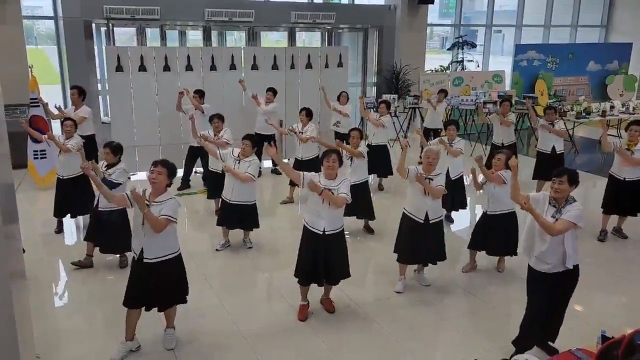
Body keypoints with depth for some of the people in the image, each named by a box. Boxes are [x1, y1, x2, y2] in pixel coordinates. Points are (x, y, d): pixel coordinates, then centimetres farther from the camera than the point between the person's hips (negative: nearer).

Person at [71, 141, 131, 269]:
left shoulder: (121, 170, -18)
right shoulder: (103, 164, 2)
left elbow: (108, 185, -26)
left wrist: (98, 171, -26)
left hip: (116, 209, -7)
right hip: (100, 205, 7)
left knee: (119, 235, 8)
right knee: (92, 232, 11)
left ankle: (122, 256, 31)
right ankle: (88, 259, 21)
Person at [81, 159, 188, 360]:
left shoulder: (171, 203, -19)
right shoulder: (139, 195, -4)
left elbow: (158, 227, -30)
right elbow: (112, 199, -15)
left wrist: (143, 206, -35)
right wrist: (92, 177, -25)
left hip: (167, 260, -4)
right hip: (142, 259, 4)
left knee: (168, 299, 16)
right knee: (134, 301, 11)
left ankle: (170, 330, 43)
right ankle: (129, 341, 28)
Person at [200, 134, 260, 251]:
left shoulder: (254, 162, -20)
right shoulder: (231, 152, -6)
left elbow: (245, 178, -29)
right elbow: (215, 153, 0)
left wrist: (231, 170, -22)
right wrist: (203, 143, -12)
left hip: (246, 200, -3)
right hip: (228, 197, 4)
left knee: (247, 223, 17)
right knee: (226, 220, 18)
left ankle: (246, 238, 44)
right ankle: (225, 240, 40)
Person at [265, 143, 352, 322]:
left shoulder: (344, 182, -9)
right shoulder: (313, 178, -10)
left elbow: (339, 202, -27)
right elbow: (291, 173, -26)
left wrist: (320, 190, -32)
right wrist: (276, 157, -40)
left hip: (334, 233, 1)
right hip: (312, 231, -1)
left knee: (332, 269, 17)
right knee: (307, 269, 10)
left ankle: (326, 297, 45)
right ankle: (304, 302, 33)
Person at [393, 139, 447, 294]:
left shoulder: (440, 176, -4)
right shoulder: (414, 171, -9)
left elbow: (438, 194, -20)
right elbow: (400, 169, -30)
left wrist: (424, 183, -31)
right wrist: (404, 150, -38)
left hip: (433, 219, 2)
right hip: (412, 216, -2)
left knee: (427, 249, 17)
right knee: (406, 249, 4)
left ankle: (419, 272, 42)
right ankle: (401, 278, 19)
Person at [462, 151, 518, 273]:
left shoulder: (507, 174, -19)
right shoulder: (490, 173, 5)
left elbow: (491, 178, -36)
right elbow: (478, 187, 7)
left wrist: (480, 165, -43)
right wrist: (474, 175, -9)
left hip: (505, 215, -6)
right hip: (489, 213, 6)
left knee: (503, 240, 12)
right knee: (476, 237, 3)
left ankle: (501, 260, 43)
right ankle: (472, 262, 22)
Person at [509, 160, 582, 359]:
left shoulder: (575, 209, -18)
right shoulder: (542, 198, -6)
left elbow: (554, 230, -32)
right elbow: (516, 197, -14)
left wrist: (531, 210, -43)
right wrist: (514, 172, -25)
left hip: (564, 271, 0)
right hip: (538, 267, 1)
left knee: (556, 310, 18)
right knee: (535, 310, -2)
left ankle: (543, 340, 43)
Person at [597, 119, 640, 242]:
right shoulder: (619, 142, -10)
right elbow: (606, 148, -29)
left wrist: (623, 153, -35)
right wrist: (604, 131, -39)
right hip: (616, 178, -1)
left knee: (626, 207, 16)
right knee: (609, 205, 5)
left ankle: (617, 228, 37)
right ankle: (603, 230, 18)